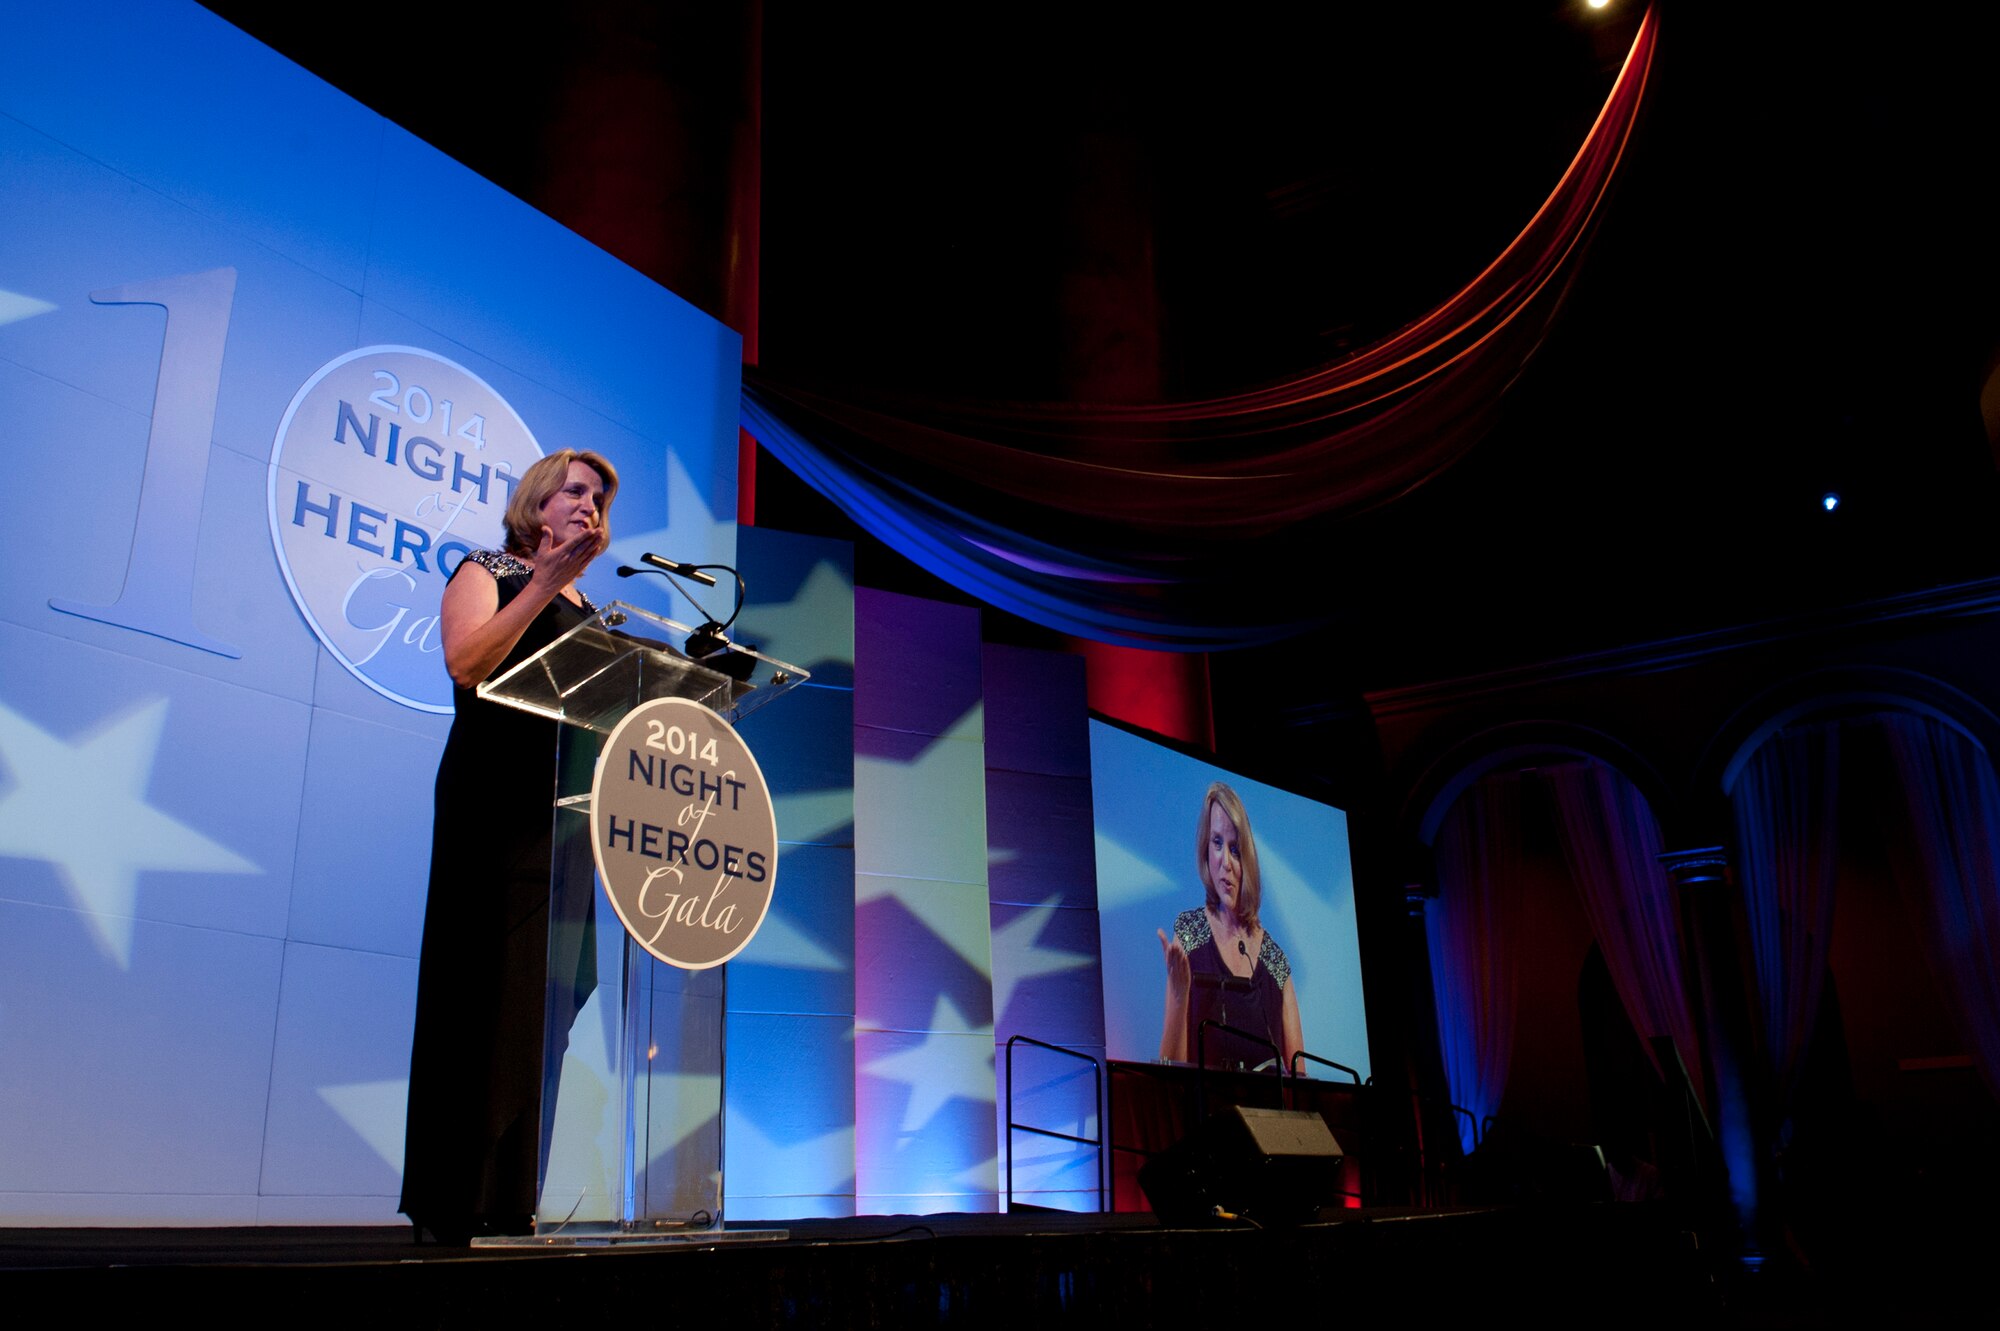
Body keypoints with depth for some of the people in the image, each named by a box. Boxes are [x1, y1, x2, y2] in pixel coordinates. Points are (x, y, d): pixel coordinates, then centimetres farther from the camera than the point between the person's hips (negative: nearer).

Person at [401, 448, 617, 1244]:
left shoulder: (585, 606, 24)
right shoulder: (486, 572, 7)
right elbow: (467, 664, -13)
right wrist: (545, 579, -14)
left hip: (565, 813, 6)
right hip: (491, 811, -6)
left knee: (553, 997, 0)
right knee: (485, 995, -7)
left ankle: (517, 1199, 4)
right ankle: (459, 1203, -2)